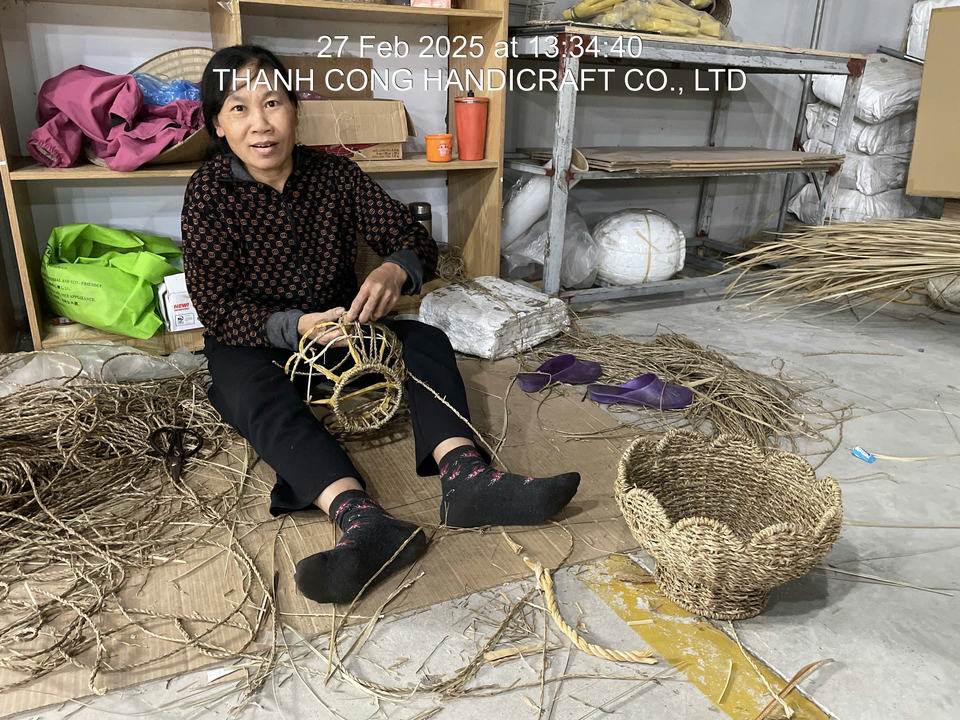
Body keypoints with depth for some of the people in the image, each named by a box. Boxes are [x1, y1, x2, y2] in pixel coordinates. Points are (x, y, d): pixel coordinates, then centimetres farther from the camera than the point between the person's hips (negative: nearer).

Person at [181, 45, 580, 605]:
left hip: (340, 328, 4)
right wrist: (298, 326, -34)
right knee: (261, 394, -36)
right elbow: (218, 307, -17)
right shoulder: (210, 191, -9)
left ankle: (466, 477, -44)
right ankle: (365, 523, -59)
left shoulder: (335, 174, -2)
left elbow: (416, 241, -5)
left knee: (427, 342, -20)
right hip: (251, 343, -3)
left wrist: (394, 271, -30)